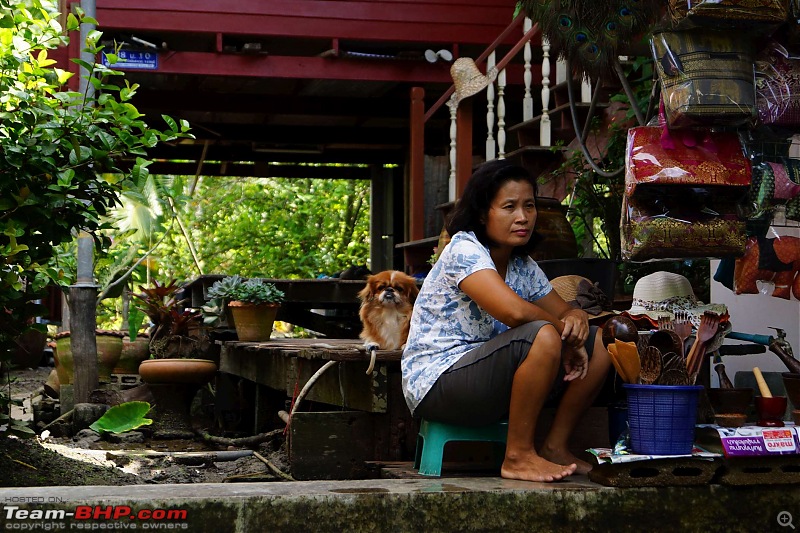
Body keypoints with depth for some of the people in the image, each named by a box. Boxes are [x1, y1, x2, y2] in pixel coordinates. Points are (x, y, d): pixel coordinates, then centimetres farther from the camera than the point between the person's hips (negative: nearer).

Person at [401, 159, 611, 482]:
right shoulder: (464, 250, -15)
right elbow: (514, 311, -30)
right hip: (437, 383, -9)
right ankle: (518, 456, -20)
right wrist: (564, 335, -14)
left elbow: (566, 313, 18)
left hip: (490, 384, 9)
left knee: (597, 343, 2)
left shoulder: (523, 266, 12)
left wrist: (575, 321, -8)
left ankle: (554, 446, 1)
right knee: (543, 337, -32)